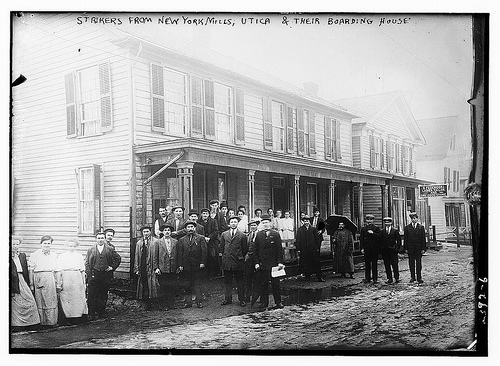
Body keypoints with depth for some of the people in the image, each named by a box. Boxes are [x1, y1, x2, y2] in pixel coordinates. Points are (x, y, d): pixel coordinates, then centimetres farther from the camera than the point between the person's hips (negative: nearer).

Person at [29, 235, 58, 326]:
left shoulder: (54, 255, 14)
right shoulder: (34, 255, 4)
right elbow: (31, 270, 2)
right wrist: (31, 284, -3)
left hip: (51, 280, 3)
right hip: (39, 280, -3)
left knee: (51, 301, 1)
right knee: (39, 302, 0)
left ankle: (51, 322, 7)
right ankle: (41, 322, 7)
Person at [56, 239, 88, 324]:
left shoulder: (79, 256, 12)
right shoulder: (62, 256, 7)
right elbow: (59, 271, 4)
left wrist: (84, 282, 10)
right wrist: (58, 283, -1)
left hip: (77, 278, 1)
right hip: (66, 278, -1)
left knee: (78, 299, -2)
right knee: (66, 299, -2)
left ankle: (77, 318, 2)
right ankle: (68, 317, 4)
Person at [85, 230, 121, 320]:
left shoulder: (110, 249, 6)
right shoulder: (91, 250, 5)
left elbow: (118, 258, 13)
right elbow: (87, 263, 3)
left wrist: (112, 267, 3)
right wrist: (88, 274, -6)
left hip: (106, 275, 1)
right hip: (94, 275, -1)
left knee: (103, 295, 8)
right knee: (91, 295, -1)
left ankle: (101, 312, 19)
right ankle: (91, 313, 7)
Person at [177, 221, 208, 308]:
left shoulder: (201, 238, 6)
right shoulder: (181, 240, 11)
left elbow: (204, 251, 1)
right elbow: (180, 253, 7)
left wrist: (203, 262, -8)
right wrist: (180, 265, -1)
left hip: (197, 266, -2)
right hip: (186, 267, 2)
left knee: (196, 284, -1)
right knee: (187, 285, 5)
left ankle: (199, 301, 4)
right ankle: (188, 302, 10)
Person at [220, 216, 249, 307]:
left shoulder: (242, 235, 0)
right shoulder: (224, 234, 9)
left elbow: (245, 249, 4)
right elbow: (221, 247, 15)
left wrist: (241, 257, 3)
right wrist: (224, 256, 10)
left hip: (238, 262, -3)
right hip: (226, 262, 3)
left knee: (240, 282, 4)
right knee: (227, 281, 9)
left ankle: (242, 300, 11)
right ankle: (228, 299, 17)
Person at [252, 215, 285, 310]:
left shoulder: (275, 234, 0)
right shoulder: (258, 235, 6)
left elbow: (279, 249, -1)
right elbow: (255, 250, 7)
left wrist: (280, 262, -8)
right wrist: (257, 262, -1)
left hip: (274, 264, -2)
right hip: (262, 264, 2)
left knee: (275, 284, 5)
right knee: (262, 284, 5)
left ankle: (278, 302, 15)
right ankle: (264, 303, 14)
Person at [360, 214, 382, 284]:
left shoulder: (376, 228, 8)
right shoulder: (363, 229, 12)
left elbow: (379, 236, -4)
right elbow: (361, 239, 7)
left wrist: (373, 233, -16)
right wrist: (362, 248, -1)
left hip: (374, 248, -1)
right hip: (366, 248, 2)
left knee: (374, 264, 1)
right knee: (367, 264, 3)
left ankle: (375, 278, 6)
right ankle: (367, 278, 9)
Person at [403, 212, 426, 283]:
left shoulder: (421, 227, 2)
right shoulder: (407, 227, 4)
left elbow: (423, 239, 1)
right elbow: (406, 239, 3)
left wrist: (423, 248, -5)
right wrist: (405, 248, -2)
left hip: (418, 248, -1)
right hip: (410, 248, 1)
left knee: (418, 264, 3)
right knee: (411, 264, 6)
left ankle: (419, 278, 8)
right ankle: (412, 277, 15)